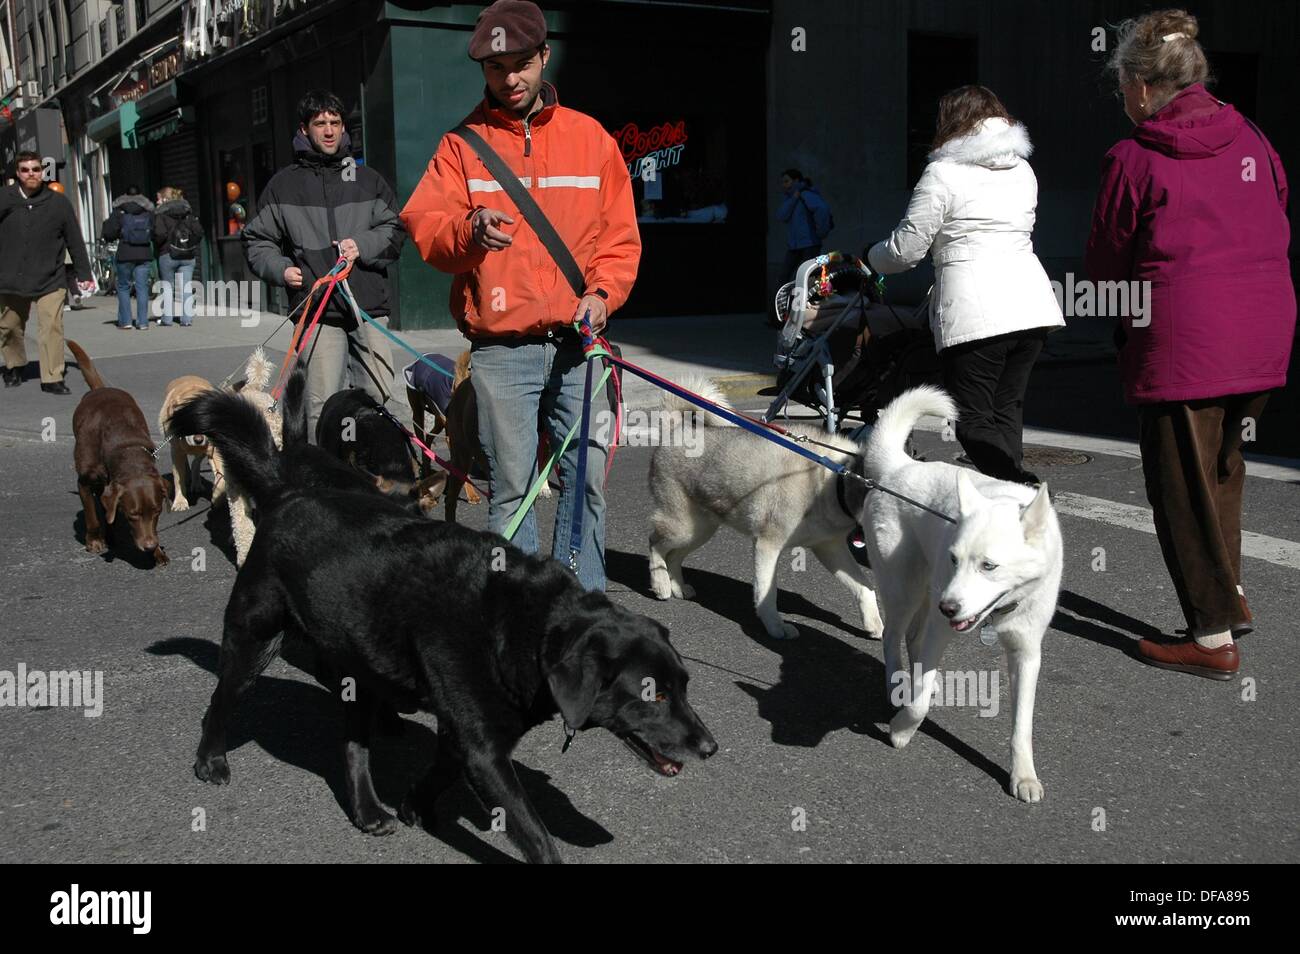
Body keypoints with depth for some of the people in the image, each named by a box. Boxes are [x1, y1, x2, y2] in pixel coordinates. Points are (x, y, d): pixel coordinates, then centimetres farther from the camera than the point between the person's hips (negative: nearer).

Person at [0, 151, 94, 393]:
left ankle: (52, 378, -3)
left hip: (49, 280, -2)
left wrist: (84, 274, 5)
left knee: (52, 328, -11)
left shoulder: (59, 201, -1)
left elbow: (75, 241, 4)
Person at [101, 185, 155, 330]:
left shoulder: (118, 211, -1)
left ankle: (125, 321, 5)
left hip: (125, 254, -2)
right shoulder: (149, 212, 5)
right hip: (144, 254, 2)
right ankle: (143, 322, 0)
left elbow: (108, 234, -4)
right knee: (142, 287, 4)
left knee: (123, 287, 10)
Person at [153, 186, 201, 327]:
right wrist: (192, 246, 12)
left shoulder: (160, 212, -4)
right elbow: (199, 231, 3)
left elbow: (160, 234, -16)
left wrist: (156, 246, 2)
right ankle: (187, 318, -2)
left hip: (168, 255, -3)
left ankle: (167, 318, 7)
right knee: (186, 286, 3)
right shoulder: (188, 211, 10)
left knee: (167, 286, 8)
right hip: (188, 255, 3)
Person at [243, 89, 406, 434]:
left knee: (379, 394, 0)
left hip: (369, 306, 2)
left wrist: (363, 245, -7)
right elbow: (257, 240, 13)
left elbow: (395, 230, 11)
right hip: (318, 312, -1)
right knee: (322, 405, -6)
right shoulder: (284, 185, 10)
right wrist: (280, 268, -5)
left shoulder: (367, 179, 15)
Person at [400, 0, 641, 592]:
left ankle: (584, 595, 15)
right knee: (511, 487, 0)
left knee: (587, 475, 1)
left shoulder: (590, 137, 11)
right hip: (500, 349, -1)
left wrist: (602, 293, -8)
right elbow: (423, 227, -1)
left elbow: (620, 237, 10)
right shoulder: (463, 144, 7)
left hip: (576, 342, 2)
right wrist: (468, 231, -22)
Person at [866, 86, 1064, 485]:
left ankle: (1024, 491, -19)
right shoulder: (1023, 170, 18)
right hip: (1032, 304, 7)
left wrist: (869, 258, 19)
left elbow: (906, 248, -1)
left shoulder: (943, 174, -3)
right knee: (1007, 408, 15)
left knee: (974, 419, -2)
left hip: (973, 313, -7)